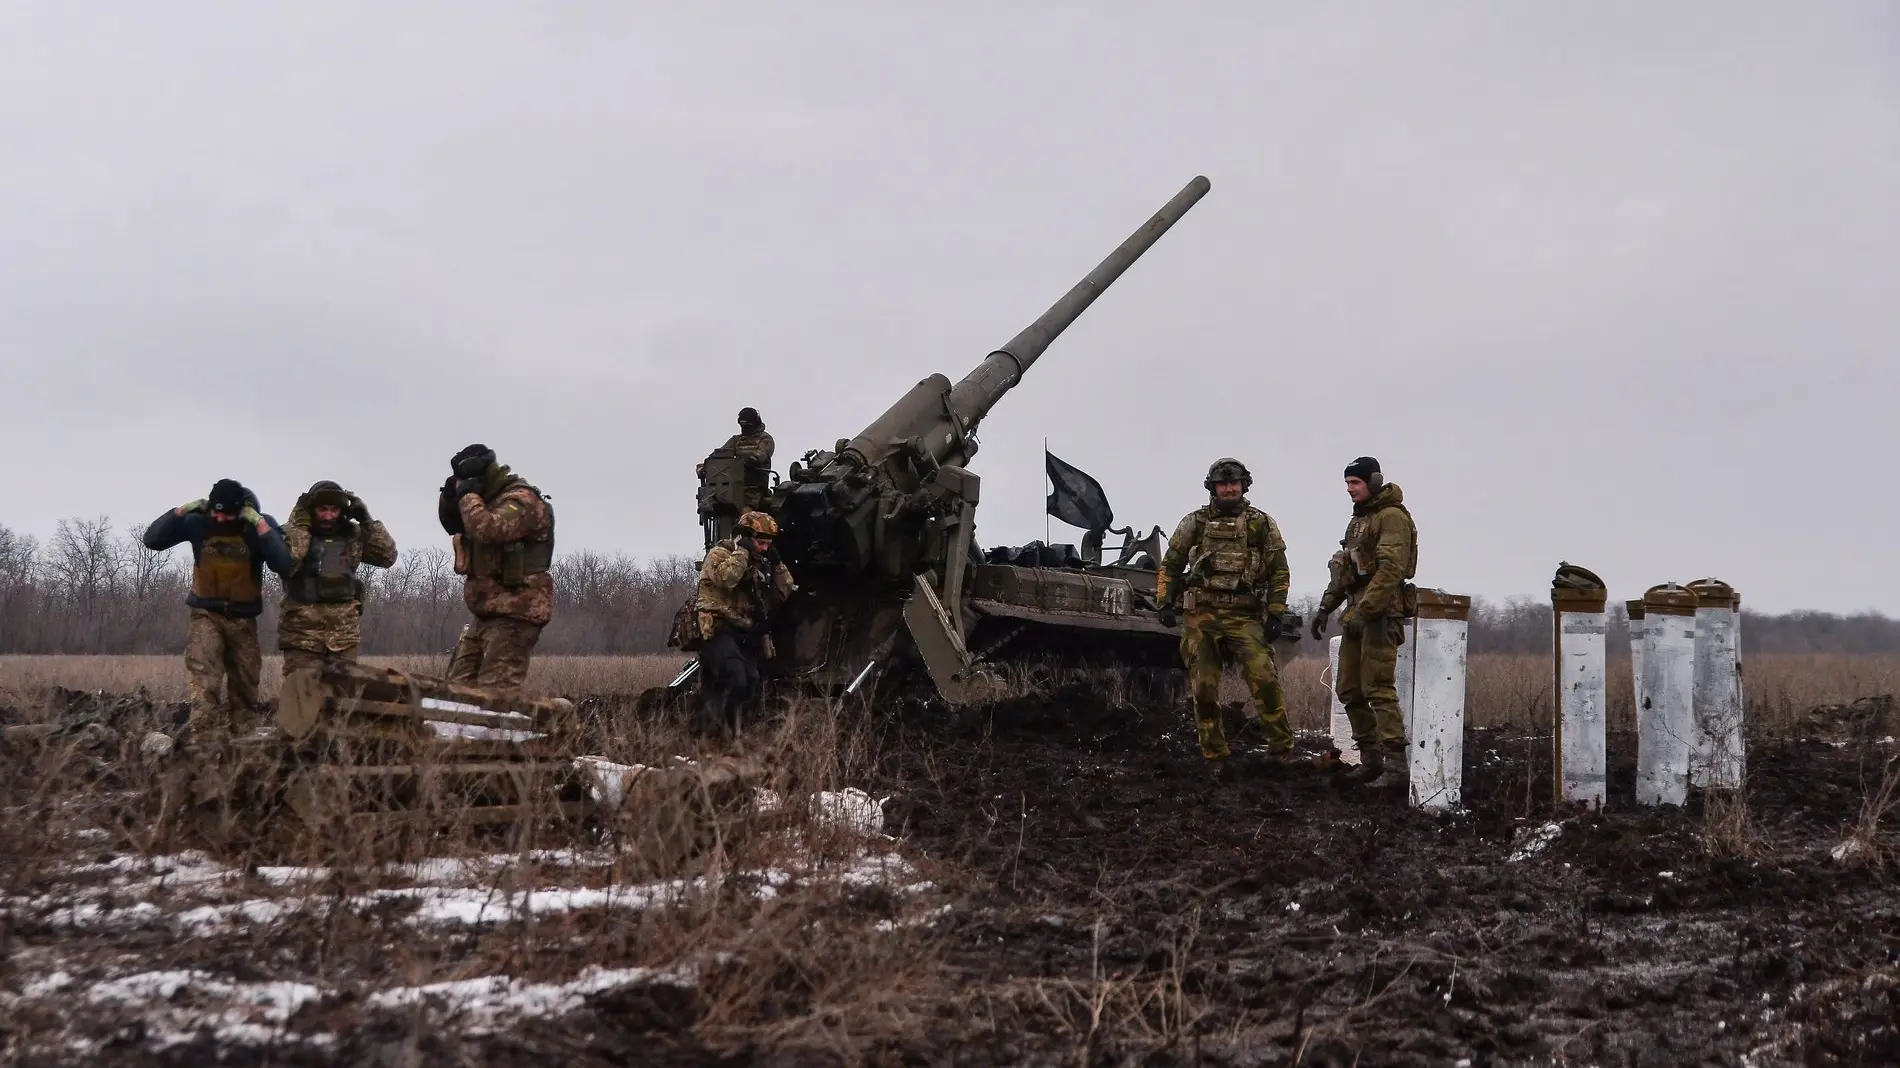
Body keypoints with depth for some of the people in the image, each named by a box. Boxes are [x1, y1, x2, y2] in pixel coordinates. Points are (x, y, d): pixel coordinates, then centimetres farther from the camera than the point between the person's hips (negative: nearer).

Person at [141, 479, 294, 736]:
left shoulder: (259, 526, -13)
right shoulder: (198, 522, -10)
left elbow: (284, 565, -27)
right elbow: (152, 539, -11)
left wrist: (260, 525, -29)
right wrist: (182, 511, -19)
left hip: (243, 619, 1)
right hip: (206, 614, -1)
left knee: (245, 688, 12)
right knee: (203, 682, -22)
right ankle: (207, 739, -30)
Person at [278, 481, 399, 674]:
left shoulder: (353, 536, 7)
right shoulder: (292, 533, -3)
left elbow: (388, 556, 4)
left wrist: (367, 521, -3)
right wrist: (301, 524, -17)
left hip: (344, 634, 3)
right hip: (302, 633, -3)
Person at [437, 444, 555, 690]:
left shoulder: (522, 499, -13)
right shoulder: (491, 500, 18)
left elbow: (485, 529, -29)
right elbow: (453, 525, 27)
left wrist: (468, 495, -12)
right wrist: (450, 497, 7)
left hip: (514, 615, -10)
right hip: (487, 614, 10)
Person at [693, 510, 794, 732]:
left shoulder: (758, 563, 19)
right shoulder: (719, 554, -5)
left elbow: (784, 592, 16)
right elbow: (725, 579, -28)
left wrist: (776, 563, 6)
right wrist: (741, 551, -19)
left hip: (745, 636, 9)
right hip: (718, 632, -9)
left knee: (750, 687, 5)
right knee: (734, 683, -25)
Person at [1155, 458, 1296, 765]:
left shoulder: (1262, 525, 8)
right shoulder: (1195, 523, 10)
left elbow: (1279, 573, 9)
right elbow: (1170, 566, 15)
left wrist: (1275, 614, 1)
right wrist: (1165, 603, 4)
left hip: (1244, 616, -1)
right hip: (1200, 615, 1)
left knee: (1264, 679, -16)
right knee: (1204, 688, 1)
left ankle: (1281, 748, -8)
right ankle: (1214, 756, 11)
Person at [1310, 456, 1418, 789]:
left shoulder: (1392, 517, -10)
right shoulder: (1359, 518, 20)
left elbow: (1390, 570, -21)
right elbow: (1343, 568, 25)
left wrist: (1363, 610, -25)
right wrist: (1325, 607, 18)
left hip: (1380, 613, -10)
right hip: (1357, 612, 10)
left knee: (1379, 689, -14)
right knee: (1349, 690, 10)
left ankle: (1396, 766, -14)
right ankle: (1371, 759, 17)